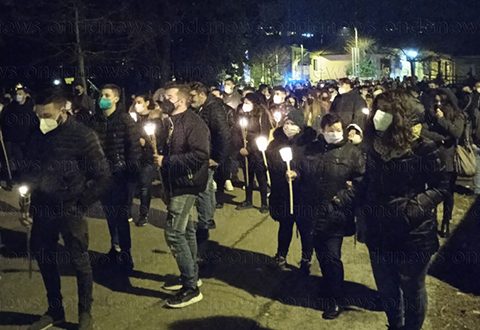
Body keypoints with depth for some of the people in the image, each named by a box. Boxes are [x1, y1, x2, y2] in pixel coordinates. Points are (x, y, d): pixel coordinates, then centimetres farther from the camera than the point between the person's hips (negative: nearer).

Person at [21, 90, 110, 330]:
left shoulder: (83, 136, -11)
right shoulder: (38, 135, 4)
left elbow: (102, 175, -9)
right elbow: (30, 168, 15)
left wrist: (81, 206, -11)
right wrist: (26, 188, -1)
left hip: (69, 211, -5)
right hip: (43, 209, 5)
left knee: (80, 261, 7)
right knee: (43, 258, 15)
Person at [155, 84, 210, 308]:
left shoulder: (192, 122, -15)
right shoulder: (170, 122, 12)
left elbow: (200, 155, -25)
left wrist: (167, 161, -22)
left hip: (186, 184, -9)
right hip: (174, 183, 9)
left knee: (174, 233, -12)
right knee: (185, 230, 17)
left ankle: (191, 288, -4)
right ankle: (191, 276, 30)